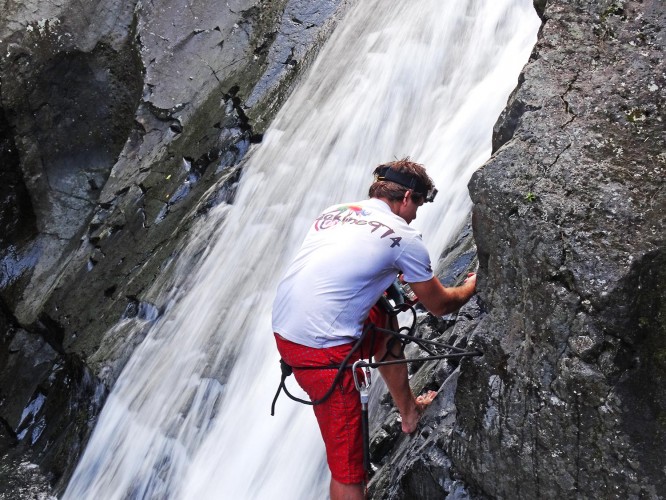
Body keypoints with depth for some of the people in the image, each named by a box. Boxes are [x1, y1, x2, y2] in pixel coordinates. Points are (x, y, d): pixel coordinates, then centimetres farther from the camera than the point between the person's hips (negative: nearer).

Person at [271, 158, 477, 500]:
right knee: (347, 465, 2)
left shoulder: (332, 213, 16)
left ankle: (408, 412, 47)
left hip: (283, 329, 8)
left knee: (384, 323, 30)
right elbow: (440, 306, 10)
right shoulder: (403, 237, -2)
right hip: (321, 349, -8)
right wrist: (470, 287, 31)